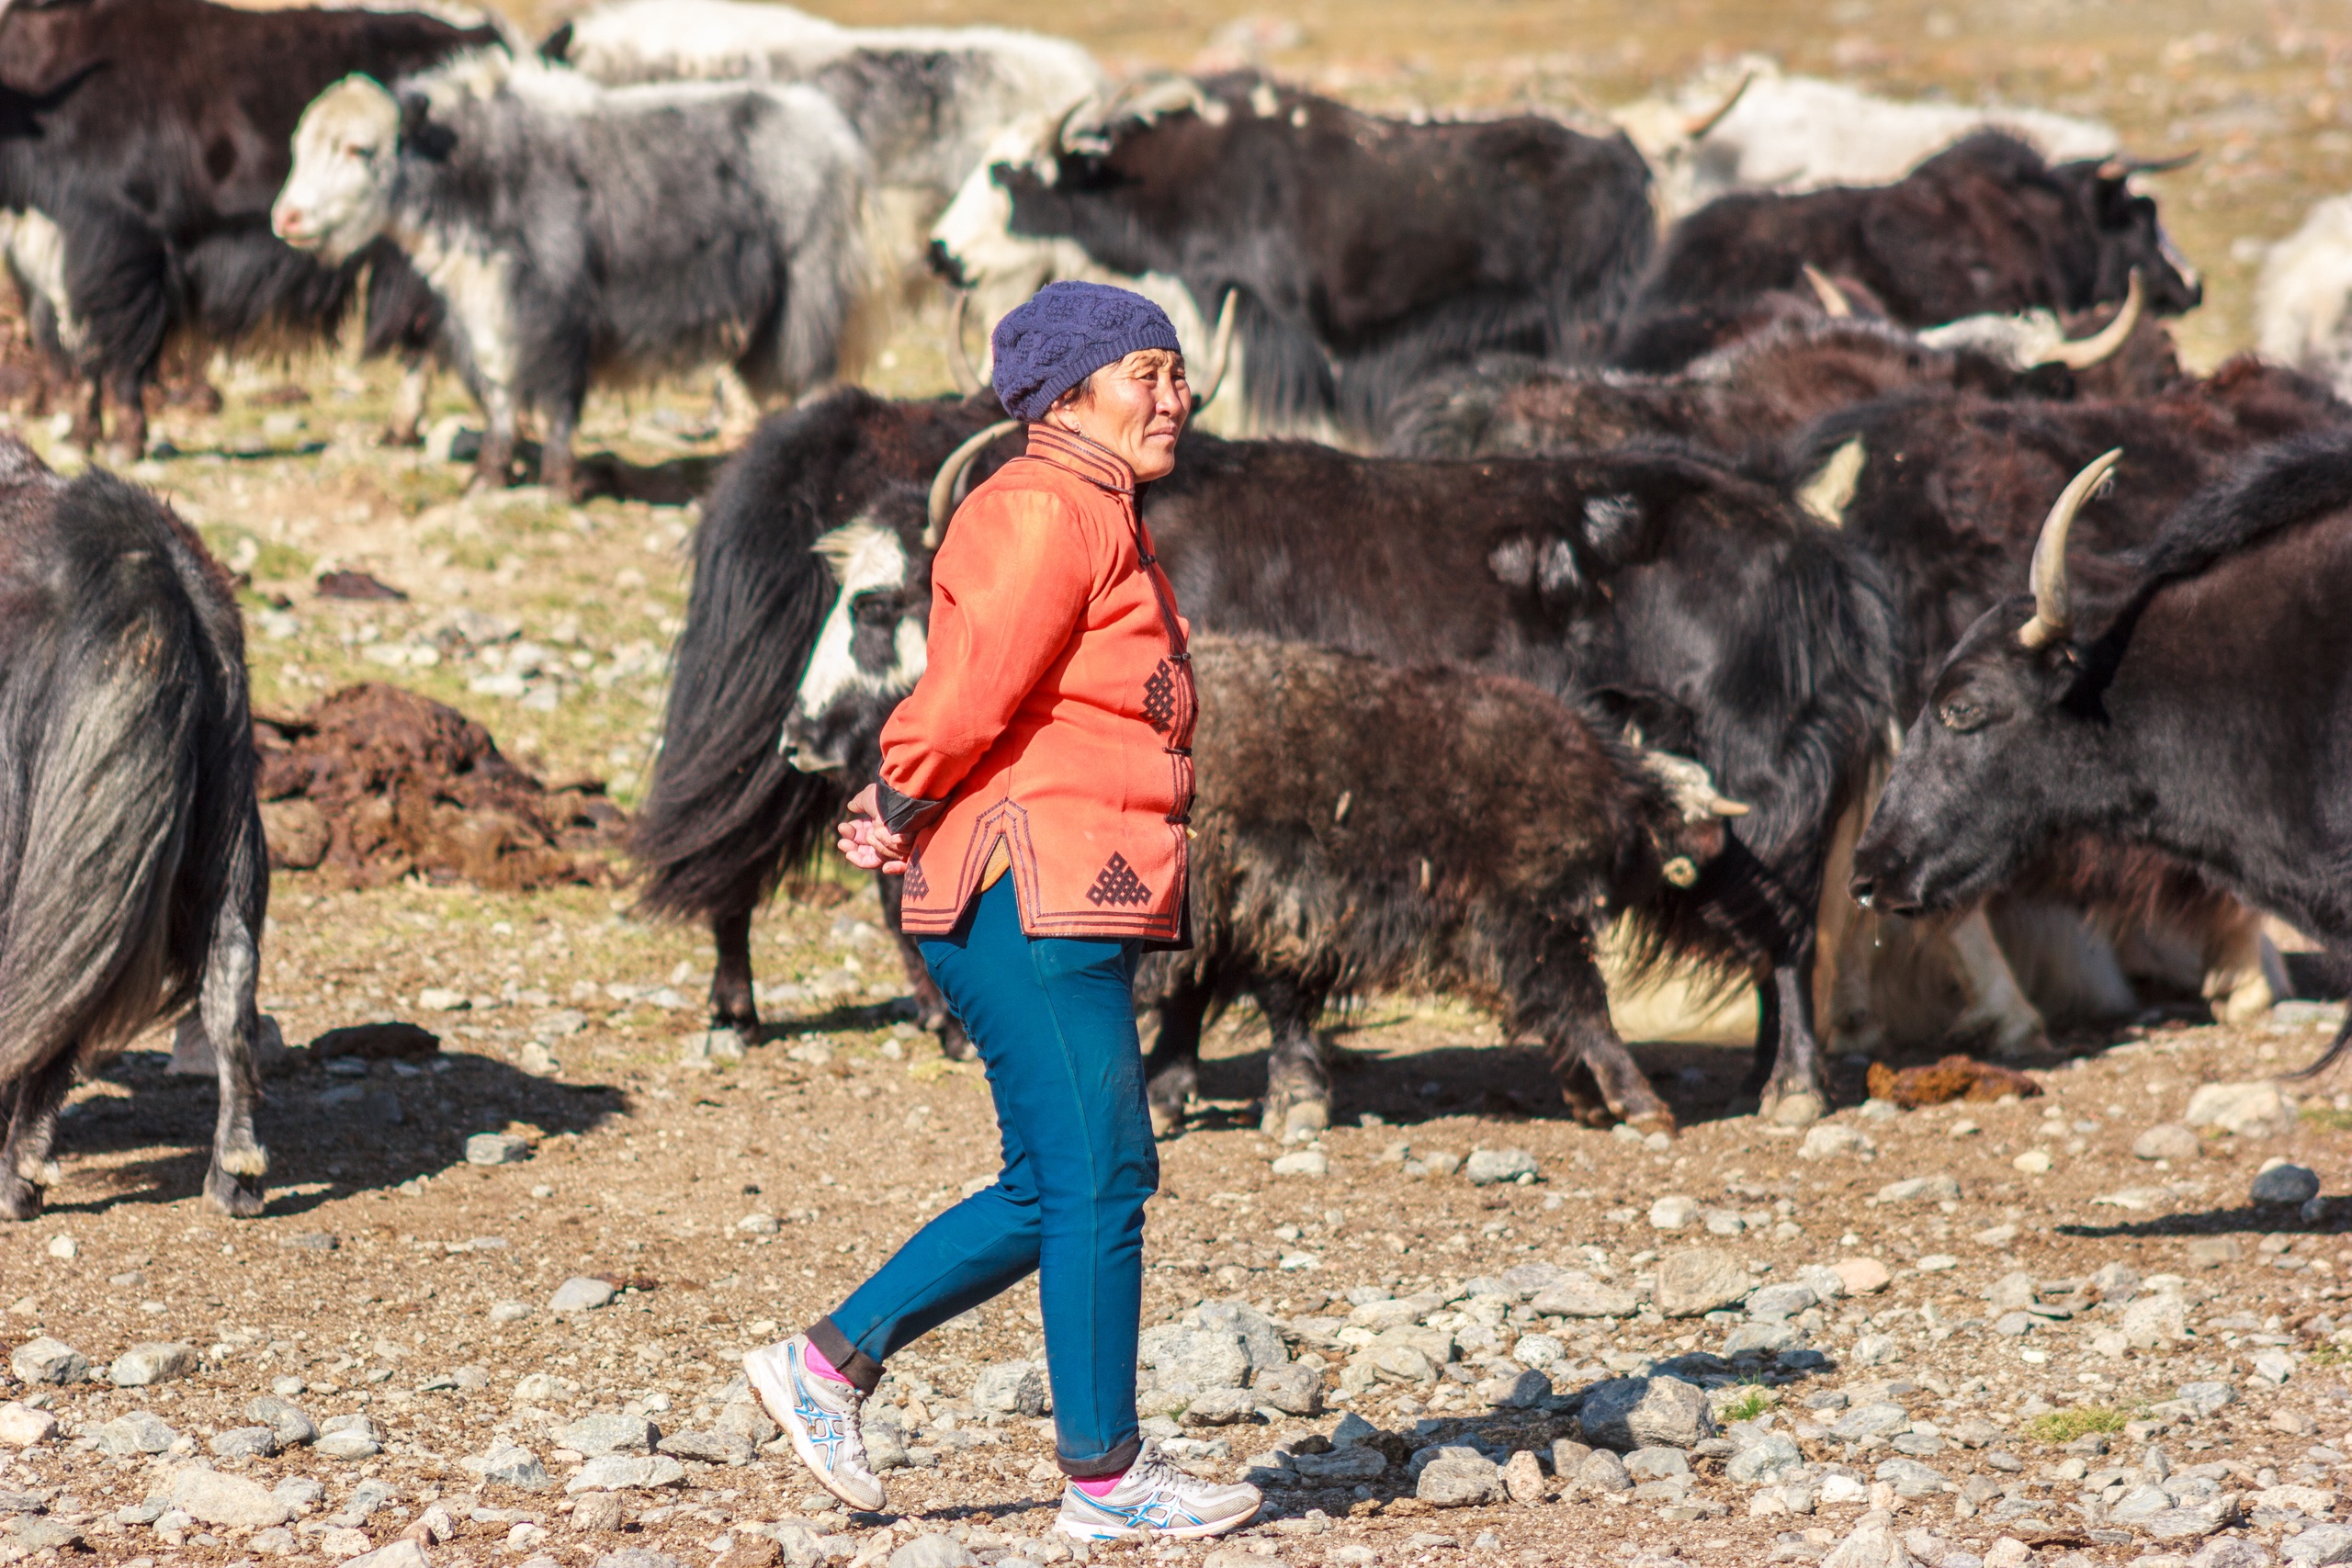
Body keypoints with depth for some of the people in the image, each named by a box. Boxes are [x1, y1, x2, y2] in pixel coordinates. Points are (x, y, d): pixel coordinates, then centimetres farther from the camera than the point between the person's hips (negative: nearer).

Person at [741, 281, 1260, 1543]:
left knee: (1054, 1190, 12)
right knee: (1098, 1179, -5)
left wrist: (900, 818, 4)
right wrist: (906, 811, -2)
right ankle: (1104, 1475, 2)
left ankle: (828, 1364, 17)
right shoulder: (1047, 514, -13)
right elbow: (969, 697, -19)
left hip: (1065, 906, 10)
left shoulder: (1095, 520, 21)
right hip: (1031, 895, -10)